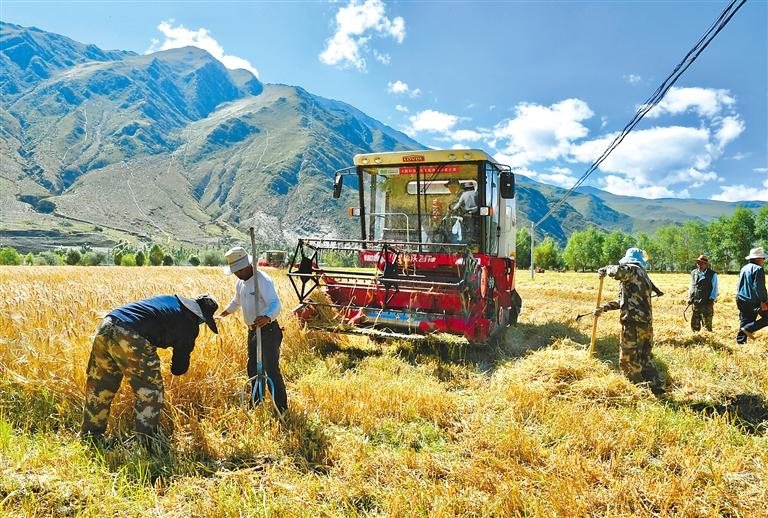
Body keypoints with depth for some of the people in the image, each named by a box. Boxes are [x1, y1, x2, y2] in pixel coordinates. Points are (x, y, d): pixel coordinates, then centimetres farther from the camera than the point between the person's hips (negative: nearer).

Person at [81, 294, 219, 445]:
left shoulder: (170, 299, 24)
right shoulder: (190, 324, 6)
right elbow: (179, 368, 14)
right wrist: (178, 366, 36)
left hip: (105, 326, 8)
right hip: (130, 337, -8)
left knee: (99, 386, 24)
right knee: (150, 391, 10)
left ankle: (89, 435, 40)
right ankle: (147, 443, 15)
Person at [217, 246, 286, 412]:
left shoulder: (263, 280, -19)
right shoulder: (240, 282, 10)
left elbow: (275, 303, -32)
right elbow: (236, 302, 31)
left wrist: (267, 317, -51)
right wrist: (221, 315, 38)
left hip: (268, 331, -9)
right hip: (252, 331, 9)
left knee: (271, 370, -10)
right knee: (253, 370, 16)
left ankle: (282, 409, -1)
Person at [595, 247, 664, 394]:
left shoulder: (632, 269, -5)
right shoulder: (643, 275, 23)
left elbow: (618, 271, -32)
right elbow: (622, 301, 25)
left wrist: (605, 269, -11)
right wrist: (603, 308, 21)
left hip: (634, 323, -9)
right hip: (647, 323, 9)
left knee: (628, 360, 2)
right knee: (645, 358, 22)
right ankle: (656, 387, 24)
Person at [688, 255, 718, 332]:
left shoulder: (712, 274, -2)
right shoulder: (693, 273, 12)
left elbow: (715, 288, -3)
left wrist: (712, 299, -12)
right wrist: (689, 297, 10)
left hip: (707, 303, -5)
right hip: (695, 302, 5)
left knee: (707, 324, -2)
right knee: (694, 324, 10)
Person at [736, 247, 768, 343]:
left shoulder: (744, 268, 15)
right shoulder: (758, 269, -12)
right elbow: (759, 287, -19)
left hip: (741, 300, 9)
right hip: (753, 301, -9)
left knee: (745, 321, 12)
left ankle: (740, 341, 11)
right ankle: (749, 328, -8)